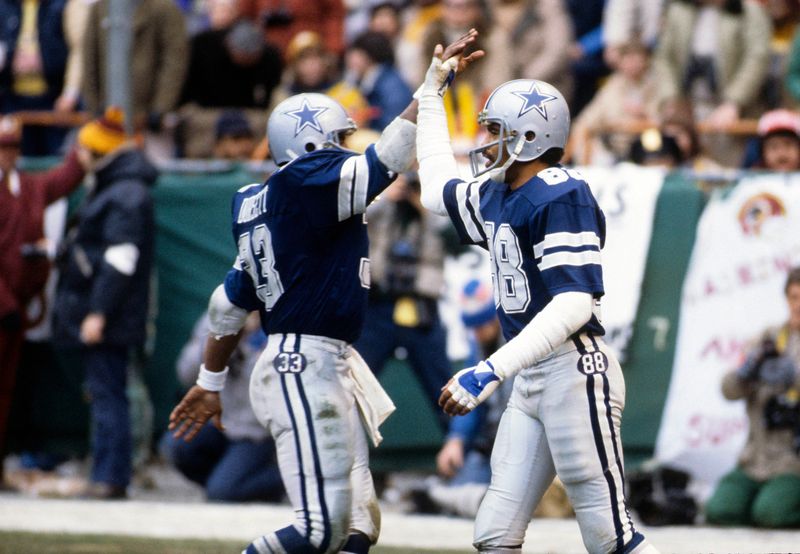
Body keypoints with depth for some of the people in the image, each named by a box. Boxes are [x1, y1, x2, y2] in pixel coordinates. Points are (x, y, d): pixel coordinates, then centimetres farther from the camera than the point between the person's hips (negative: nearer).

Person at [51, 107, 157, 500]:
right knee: (102, 392, 10)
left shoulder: (126, 195, -14)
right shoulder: (108, 189, 18)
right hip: (93, 310, 10)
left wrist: (98, 313, -22)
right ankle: (107, 477, 12)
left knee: (107, 393, -10)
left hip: (109, 318, -10)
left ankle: (110, 478, -11)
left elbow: (121, 260, -20)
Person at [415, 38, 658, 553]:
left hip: (576, 372, -9)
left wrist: (491, 372, -29)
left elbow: (573, 306, -24)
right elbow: (437, 186, 37)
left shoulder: (561, 196, -14)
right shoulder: (495, 197, 13)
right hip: (529, 379, 9)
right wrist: (433, 91, 37)